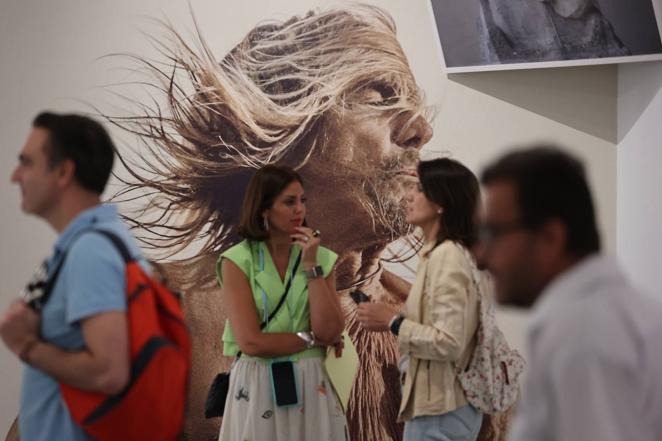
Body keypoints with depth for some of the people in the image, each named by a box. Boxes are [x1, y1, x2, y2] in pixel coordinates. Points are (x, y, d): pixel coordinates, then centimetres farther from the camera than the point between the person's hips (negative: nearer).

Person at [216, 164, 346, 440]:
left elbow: (330, 332, -8)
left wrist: (311, 267, -10)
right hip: (258, 389, -3)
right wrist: (311, 339, -5)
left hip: (312, 387, 3)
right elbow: (251, 341, -14)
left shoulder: (321, 258, 5)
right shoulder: (238, 261, -5)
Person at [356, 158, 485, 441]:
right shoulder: (447, 253, 12)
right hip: (442, 403, 10)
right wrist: (395, 319, 8)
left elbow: (448, 343, -24)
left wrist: (393, 322, -14)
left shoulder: (447, 256, -18)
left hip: (439, 409, -10)